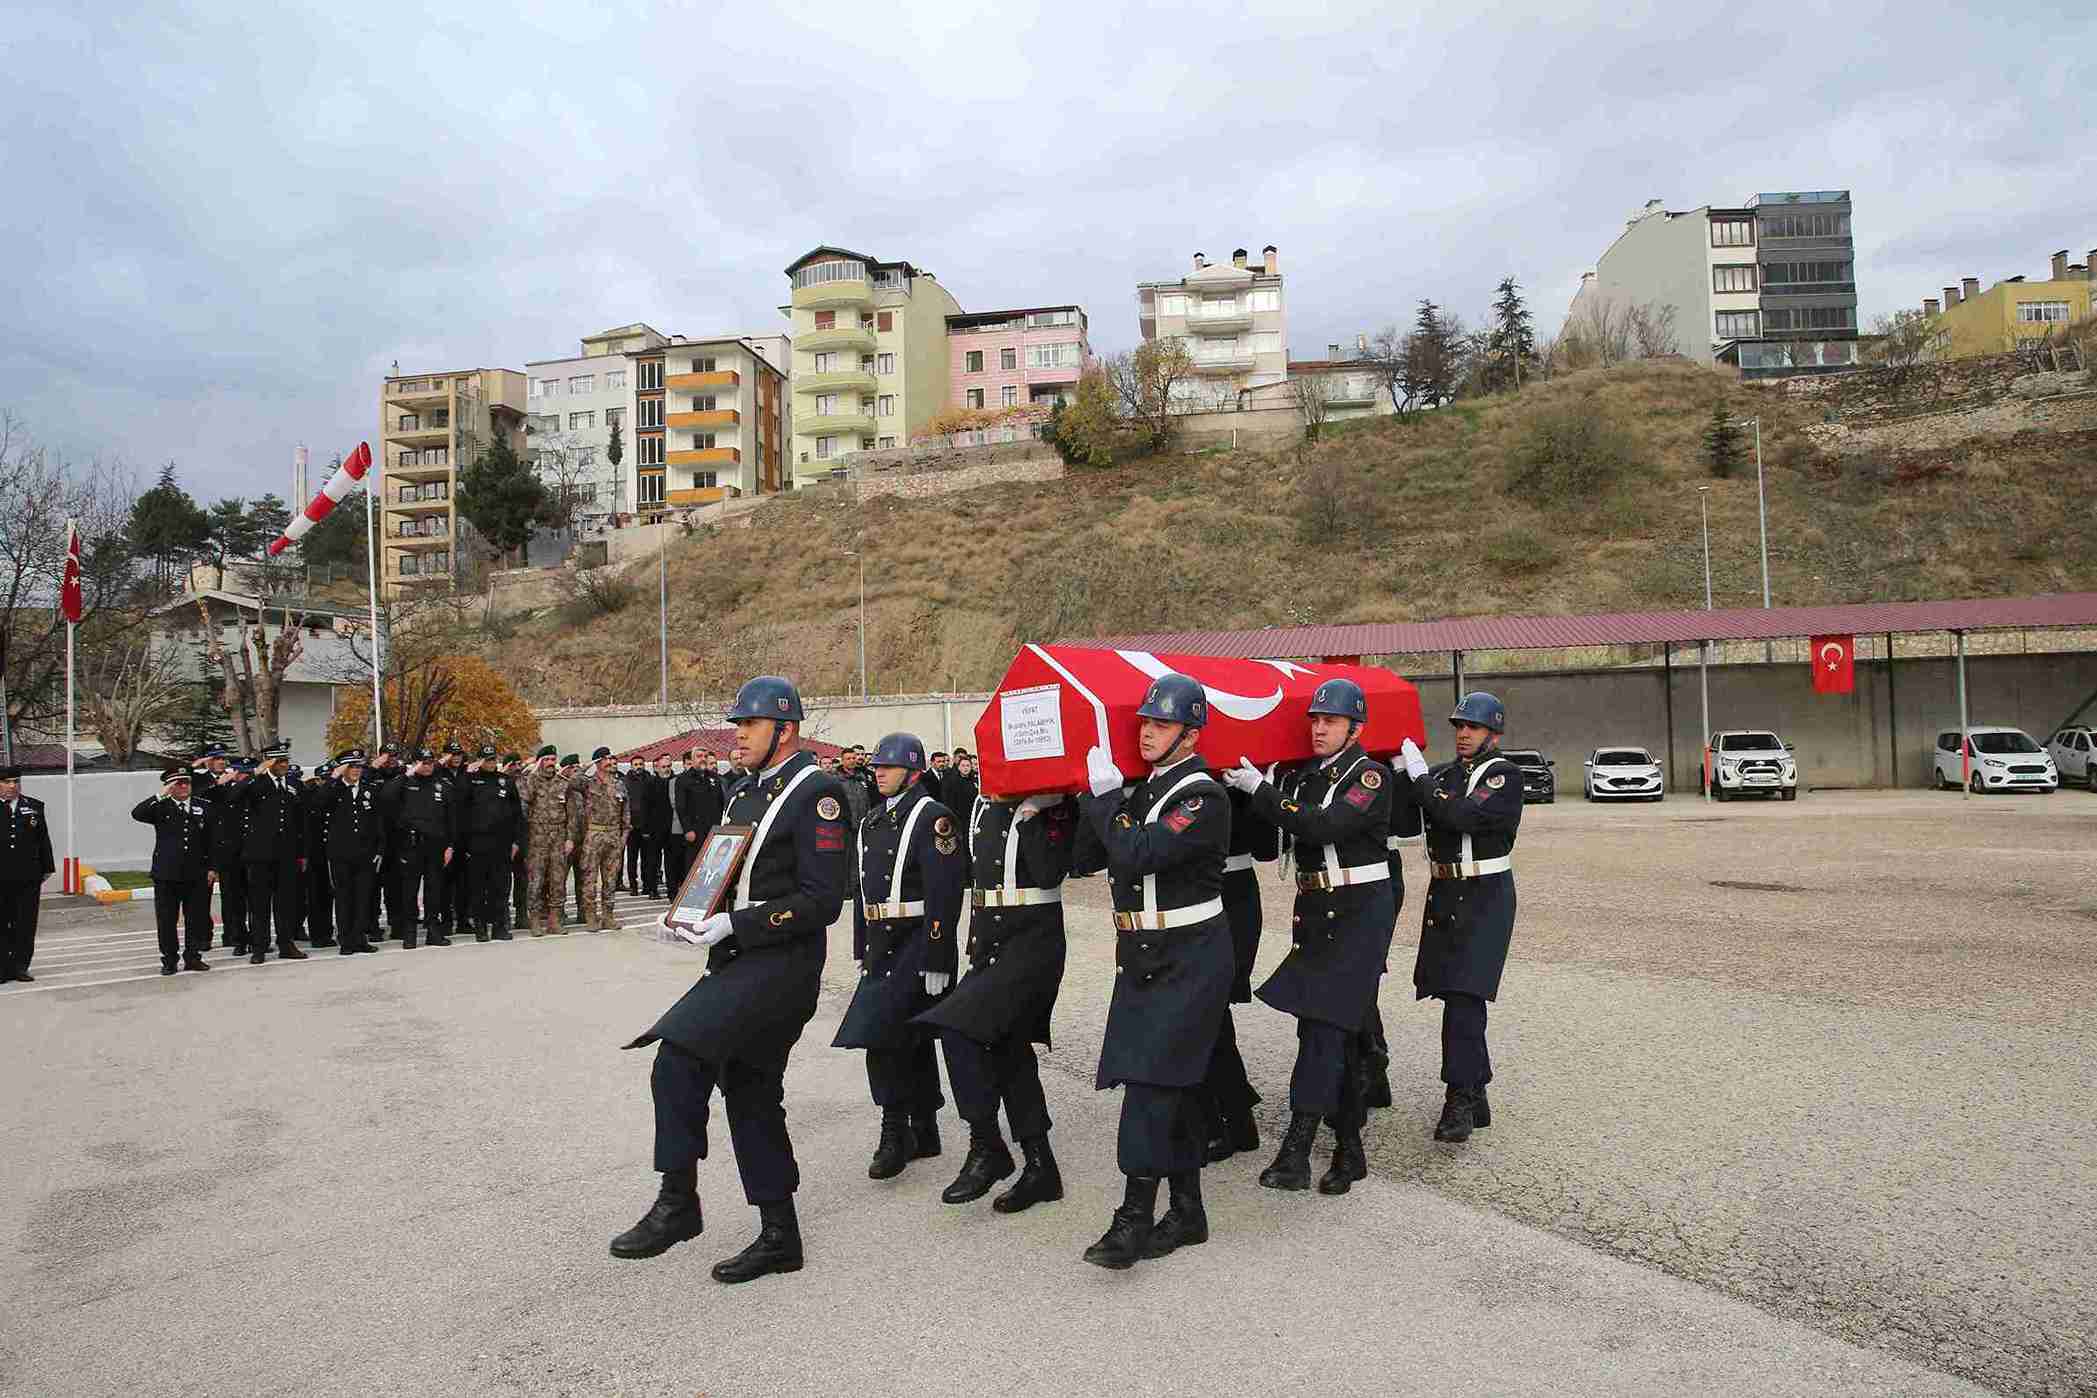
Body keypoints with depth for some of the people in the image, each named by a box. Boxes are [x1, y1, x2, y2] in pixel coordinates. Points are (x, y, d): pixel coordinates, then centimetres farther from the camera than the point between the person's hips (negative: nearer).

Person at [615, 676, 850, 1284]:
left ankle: (677, 1202, -5)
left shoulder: (816, 793, -12)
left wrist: (735, 926, -21)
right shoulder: (743, 791, 16)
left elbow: (822, 901, -18)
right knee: (750, 1094, 12)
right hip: (737, 961, 10)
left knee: (677, 1058, -20)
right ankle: (779, 1237, 23)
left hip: (782, 962, -9)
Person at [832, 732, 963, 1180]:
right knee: (912, 1040, 14)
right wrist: (861, 949, 18)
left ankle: (895, 1132, -2)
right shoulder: (872, 822, 15)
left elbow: (943, 894, -18)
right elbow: (863, 888, 20)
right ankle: (924, 1134, 24)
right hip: (882, 945, 8)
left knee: (882, 1034, -14)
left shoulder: (932, 817, -12)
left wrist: (936, 961, -21)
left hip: (916, 944, -8)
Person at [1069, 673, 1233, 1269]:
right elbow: (1085, 859, 9)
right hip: (1143, 957, 8)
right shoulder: (1143, 790, 12)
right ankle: (1187, 1212, 22)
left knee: (1151, 1076, -13)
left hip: (1190, 961, -8)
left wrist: (1107, 798, -15)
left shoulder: (1202, 796, -14)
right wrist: (1097, 797, -1)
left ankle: (1134, 1218, -8)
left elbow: (1138, 856, -27)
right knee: (1173, 1084, 13)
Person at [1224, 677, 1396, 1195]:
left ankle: (1295, 1151, -12)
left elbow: (1326, 826, -24)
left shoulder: (1371, 775, -9)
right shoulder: (1303, 776, 11)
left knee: (1323, 1025, -12)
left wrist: (1261, 790, -24)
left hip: (1358, 913, -7)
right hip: (1315, 912, 7)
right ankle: (1349, 1151, 21)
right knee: (1334, 1030, 11)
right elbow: (1273, 835, 9)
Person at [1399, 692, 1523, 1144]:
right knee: (1457, 997, 11)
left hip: (1485, 898, -6)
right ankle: (1475, 1097, 23)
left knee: (1464, 996, -15)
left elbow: (1465, 815, -23)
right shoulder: (1442, 774, 11)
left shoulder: (1504, 775, -7)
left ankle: (1460, 1101, -11)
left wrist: (1420, 777, -16)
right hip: (1443, 893, 6)